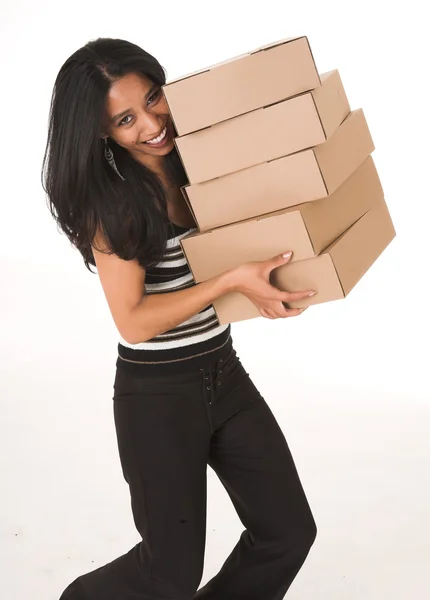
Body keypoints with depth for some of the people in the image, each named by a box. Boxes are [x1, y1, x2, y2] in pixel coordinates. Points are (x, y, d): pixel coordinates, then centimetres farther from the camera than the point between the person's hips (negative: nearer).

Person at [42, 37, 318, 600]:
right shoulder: (108, 200, -14)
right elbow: (134, 322, -18)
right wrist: (231, 280, -26)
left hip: (225, 374, 6)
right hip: (157, 393, -5)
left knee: (289, 533, 11)